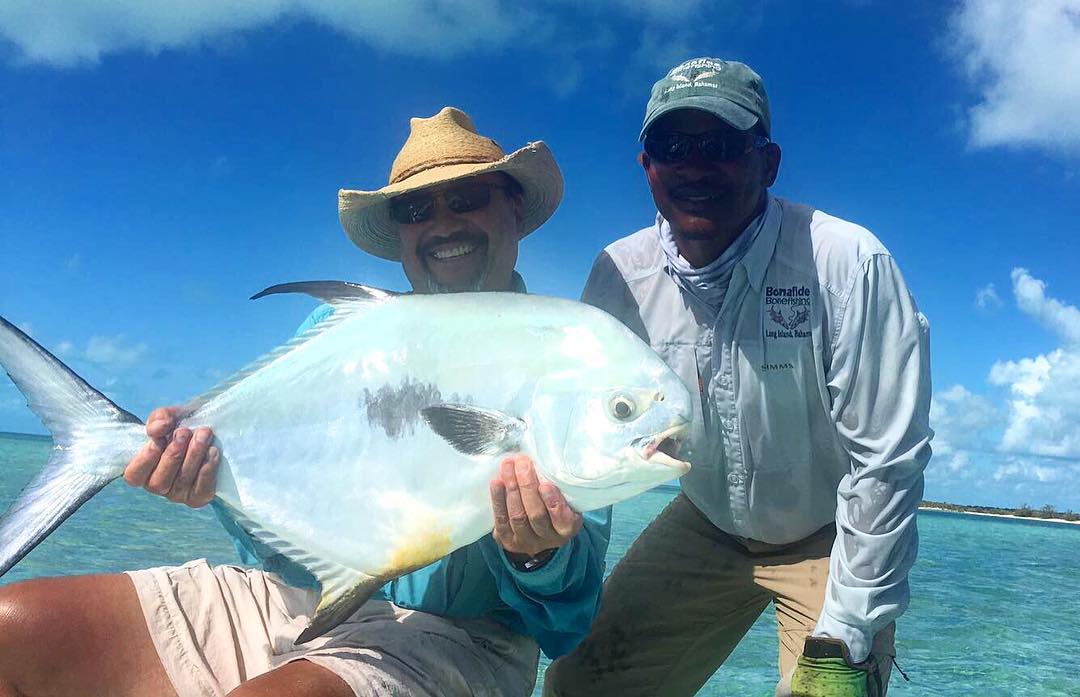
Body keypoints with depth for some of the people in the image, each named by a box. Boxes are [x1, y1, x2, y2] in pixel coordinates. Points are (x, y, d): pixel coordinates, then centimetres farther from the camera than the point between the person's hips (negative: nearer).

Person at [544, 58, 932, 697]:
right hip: (705, 526, 4)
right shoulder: (619, 273, -13)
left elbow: (887, 460, -22)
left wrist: (844, 639, -20)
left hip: (831, 540, -3)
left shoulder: (849, 264, -25)